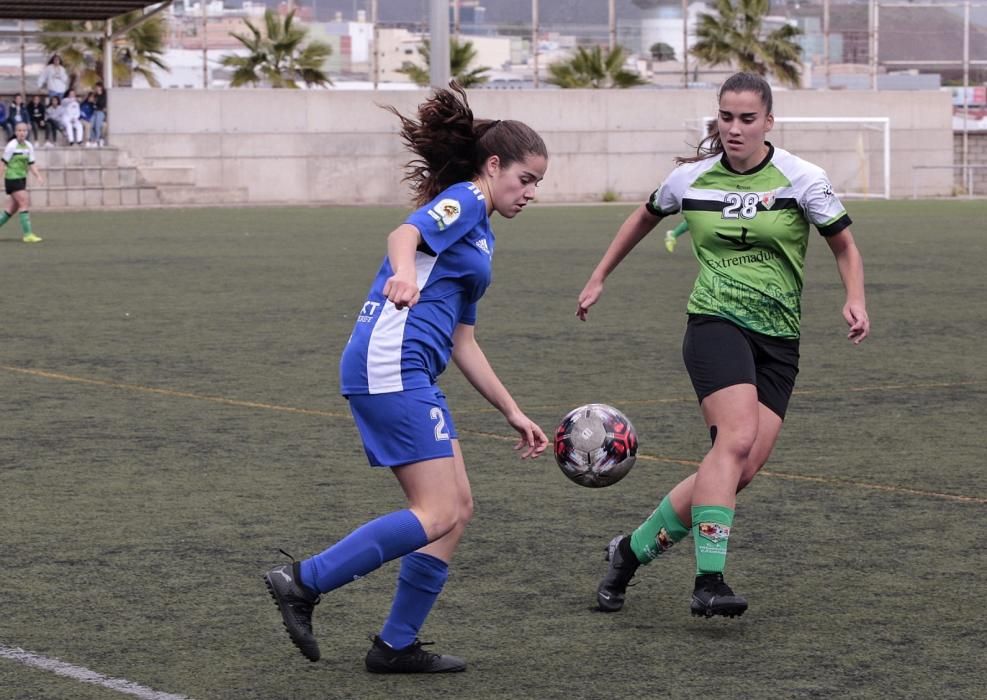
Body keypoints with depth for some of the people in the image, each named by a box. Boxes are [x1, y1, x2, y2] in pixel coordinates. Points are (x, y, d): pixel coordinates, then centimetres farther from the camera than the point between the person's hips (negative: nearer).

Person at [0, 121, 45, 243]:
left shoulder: (28, 146, 7)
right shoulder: (12, 146, -12)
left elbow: (31, 164, 9)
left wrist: (38, 176, -5)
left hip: (22, 178, 8)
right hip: (12, 179, -8)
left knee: (13, 207, 12)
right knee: (25, 202, -14)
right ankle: (27, 234, -14)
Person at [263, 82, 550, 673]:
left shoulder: (480, 234, 27)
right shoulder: (462, 201, -2)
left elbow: (462, 341, 29)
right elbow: (404, 234, -24)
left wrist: (514, 413, 28)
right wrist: (404, 271, -48)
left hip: (409, 374, 10)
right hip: (391, 363, -10)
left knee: (457, 510, 8)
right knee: (438, 514, -13)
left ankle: (397, 646, 10)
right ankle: (304, 583, -10)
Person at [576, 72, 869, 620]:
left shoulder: (802, 179, -1)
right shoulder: (692, 177, 3)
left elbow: (845, 248, 7)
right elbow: (644, 218, 24)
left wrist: (855, 300, -11)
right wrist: (599, 278, 27)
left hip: (778, 340, 2)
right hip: (715, 323, -2)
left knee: (742, 470, -8)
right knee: (736, 437, -27)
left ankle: (632, 549, 9)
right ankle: (709, 580, -29)